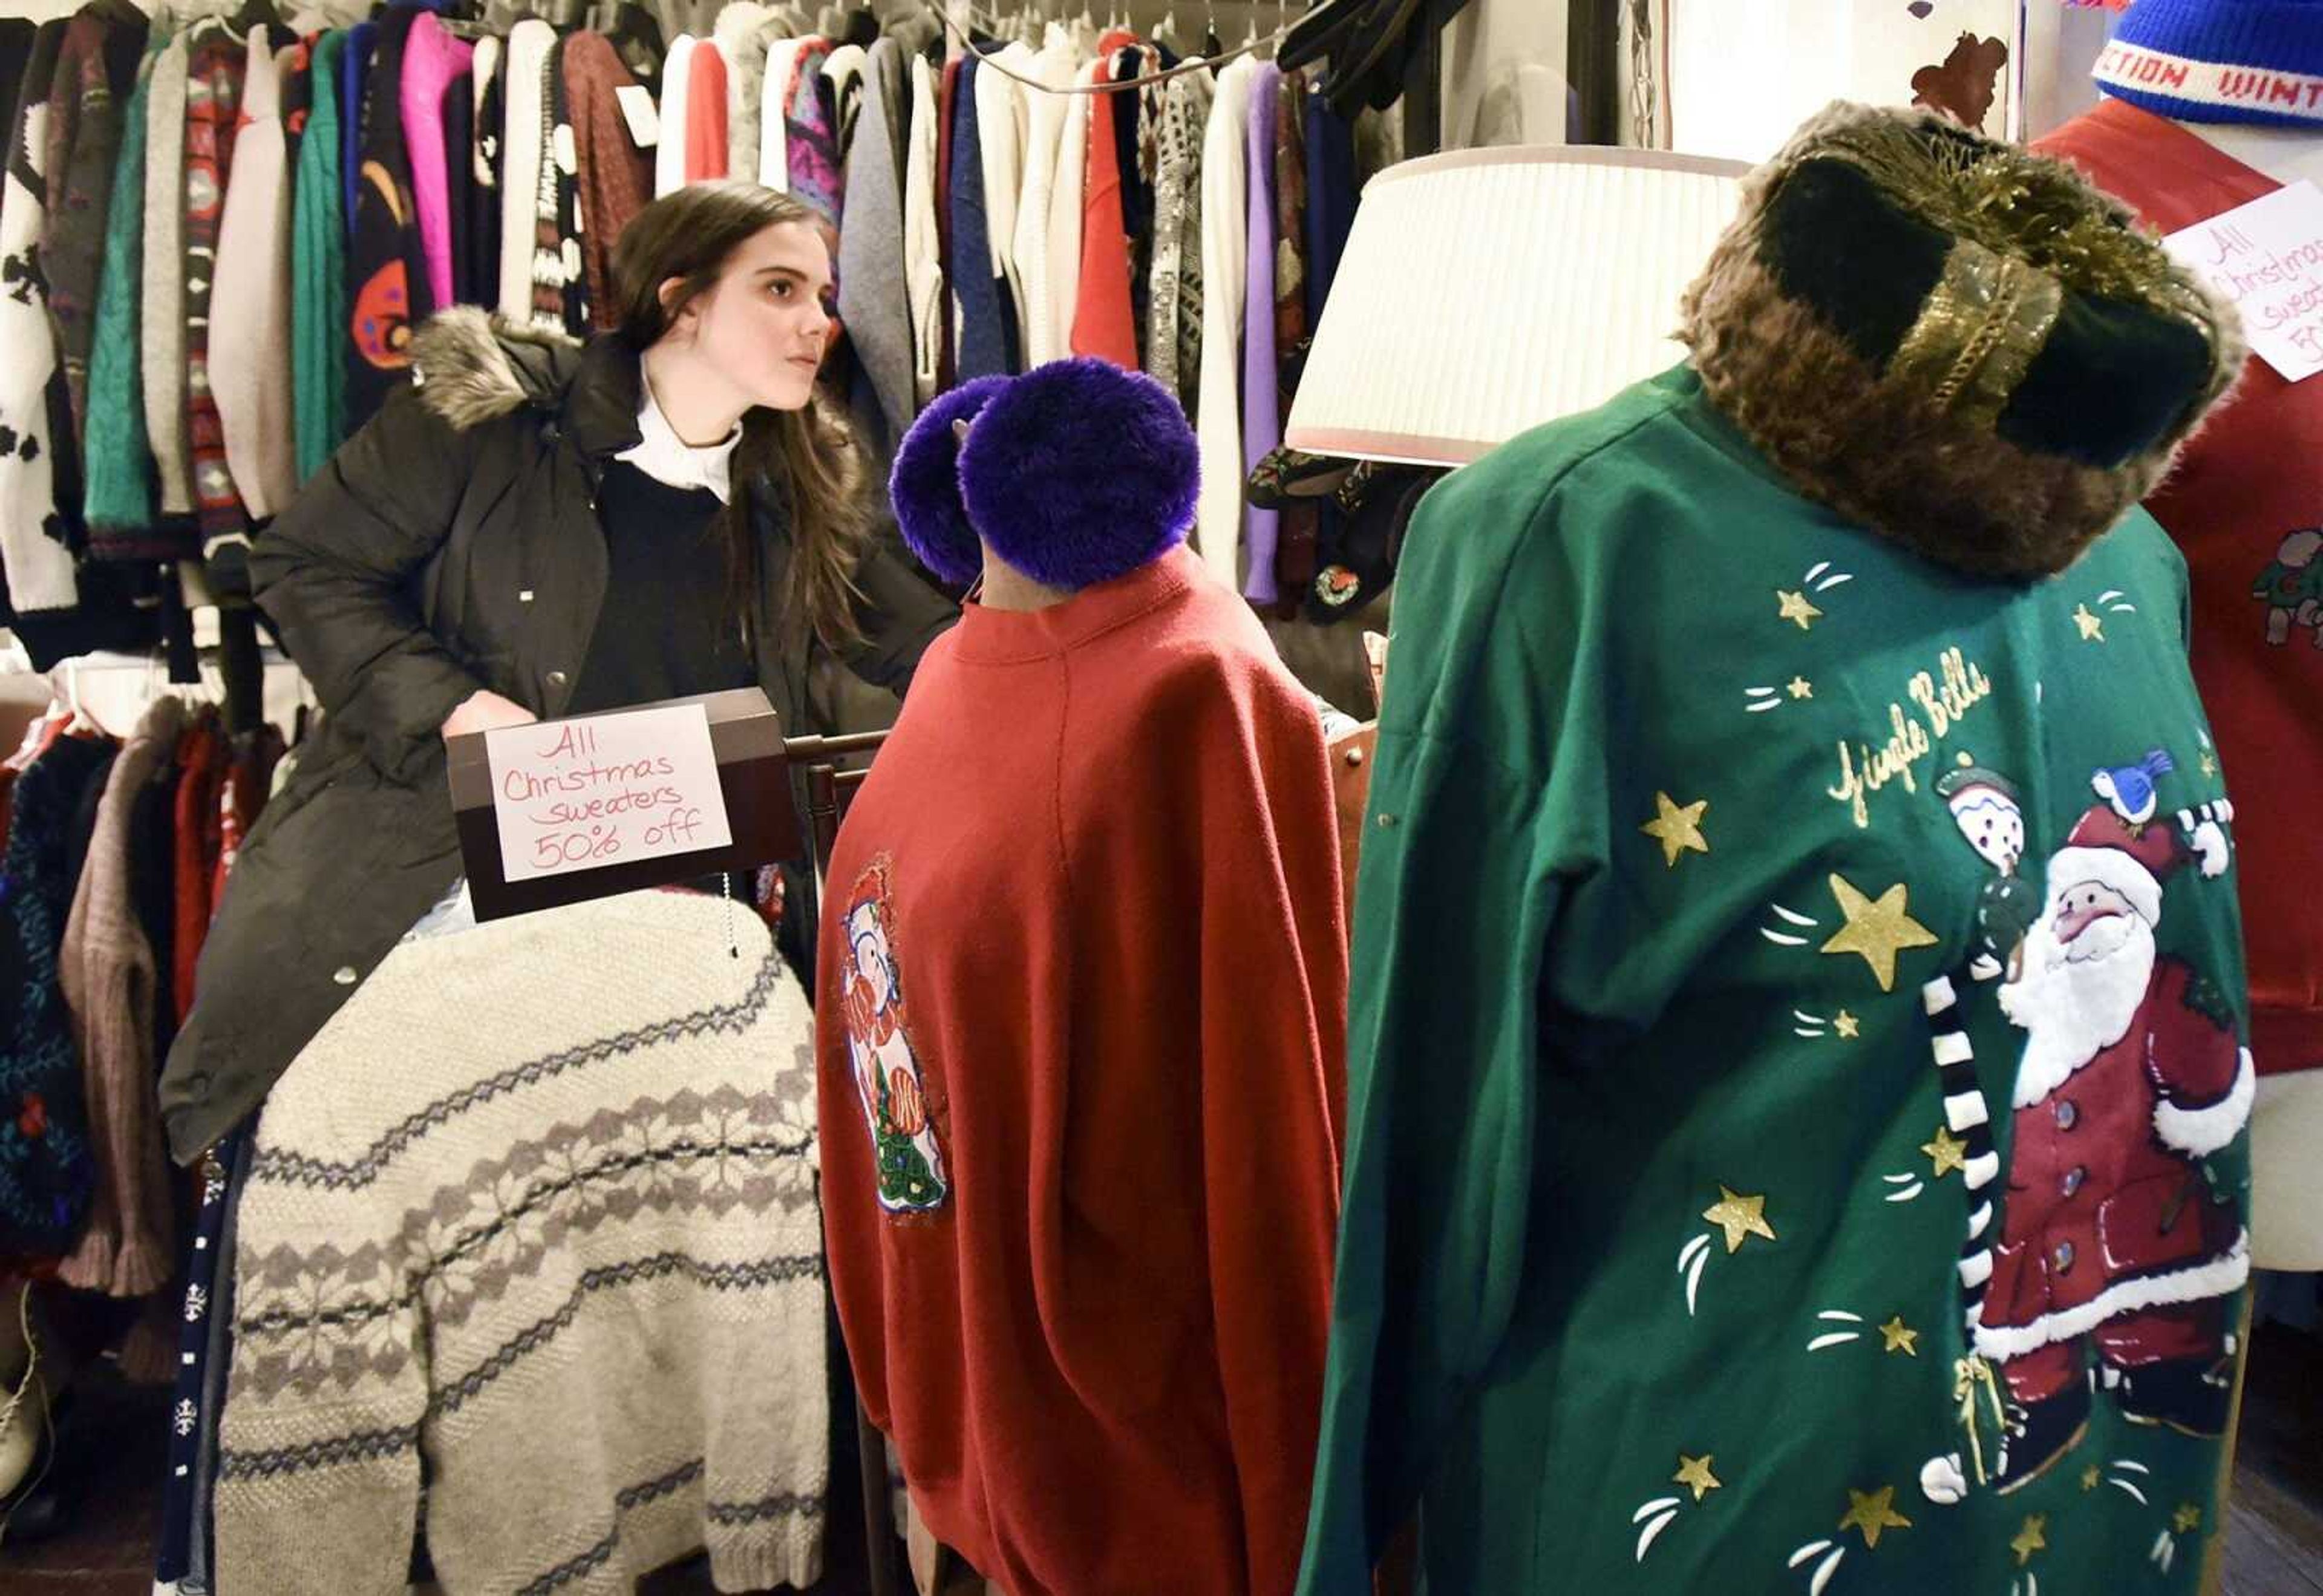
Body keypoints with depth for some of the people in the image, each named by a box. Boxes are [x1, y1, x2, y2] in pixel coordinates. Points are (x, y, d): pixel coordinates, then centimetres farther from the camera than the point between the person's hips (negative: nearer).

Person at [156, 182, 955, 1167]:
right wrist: (454, 708, -14)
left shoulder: (799, 494, 8)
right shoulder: (490, 413, -6)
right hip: (418, 866, -3)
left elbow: (932, 650, 14)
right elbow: (303, 565, -1)